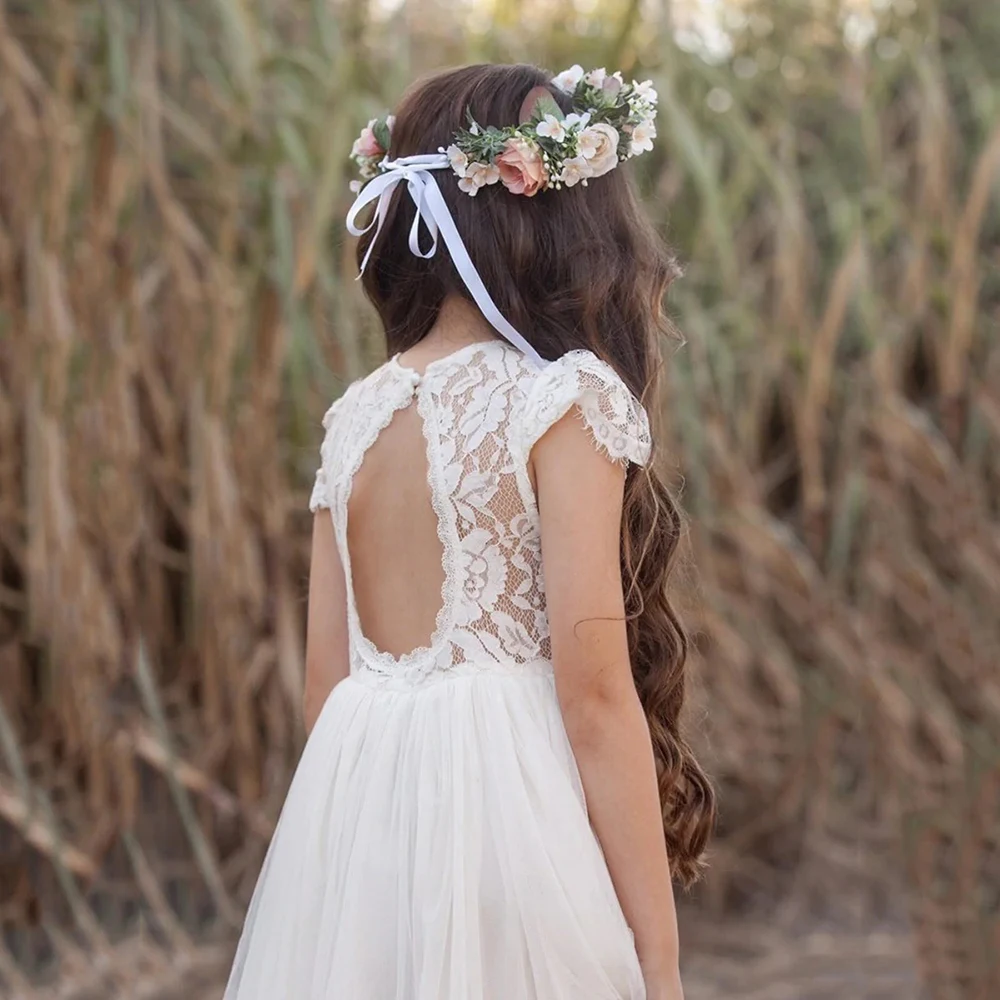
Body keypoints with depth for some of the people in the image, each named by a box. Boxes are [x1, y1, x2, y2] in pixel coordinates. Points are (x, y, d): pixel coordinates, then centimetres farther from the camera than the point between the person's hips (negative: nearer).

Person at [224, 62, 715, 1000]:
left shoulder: (354, 415, 9)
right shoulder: (565, 398, -9)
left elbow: (325, 685, 11)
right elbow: (594, 690, -13)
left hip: (357, 814, 6)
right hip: (508, 808, -5)